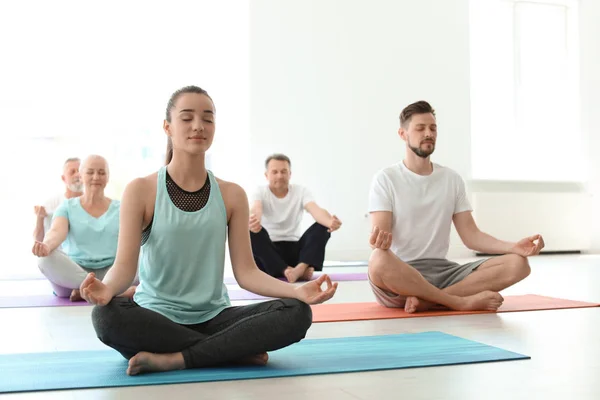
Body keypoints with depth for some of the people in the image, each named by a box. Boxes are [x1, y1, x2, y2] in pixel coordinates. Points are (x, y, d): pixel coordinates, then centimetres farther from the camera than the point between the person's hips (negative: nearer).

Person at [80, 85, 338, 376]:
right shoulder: (141, 191, -3)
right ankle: (237, 352, -21)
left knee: (297, 312, -22)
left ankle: (174, 359, -21)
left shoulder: (232, 195, 4)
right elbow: (125, 264, -10)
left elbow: (246, 271, -1)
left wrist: (297, 290, -18)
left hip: (213, 318, 2)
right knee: (106, 316, -36)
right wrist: (106, 288, -35)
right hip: (156, 318, -2)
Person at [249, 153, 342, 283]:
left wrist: (330, 222, -46)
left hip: (294, 249, 2)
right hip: (268, 251, -2)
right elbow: (255, 209, -30)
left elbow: (316, 210, -20)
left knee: (323, 226, -21)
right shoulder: (260, 192, -4)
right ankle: (287, 270, -42)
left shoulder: (301, 191, 1)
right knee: (253, 231, -33)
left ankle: (301, 267, -44)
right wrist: (253, 220, -57)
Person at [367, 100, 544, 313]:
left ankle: (427, 300, -25)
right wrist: (379, 242, -38)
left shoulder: (453, 180, 12)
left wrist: (514, 247, -9)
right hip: (399, 277, -4)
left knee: (517, 263, -15)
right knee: (380, 262, -42)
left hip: (442, 272, 5)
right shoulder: (385, 179, -1)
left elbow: (470, 235, 8)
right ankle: (463, 301, -23)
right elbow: (381, 234, -11)